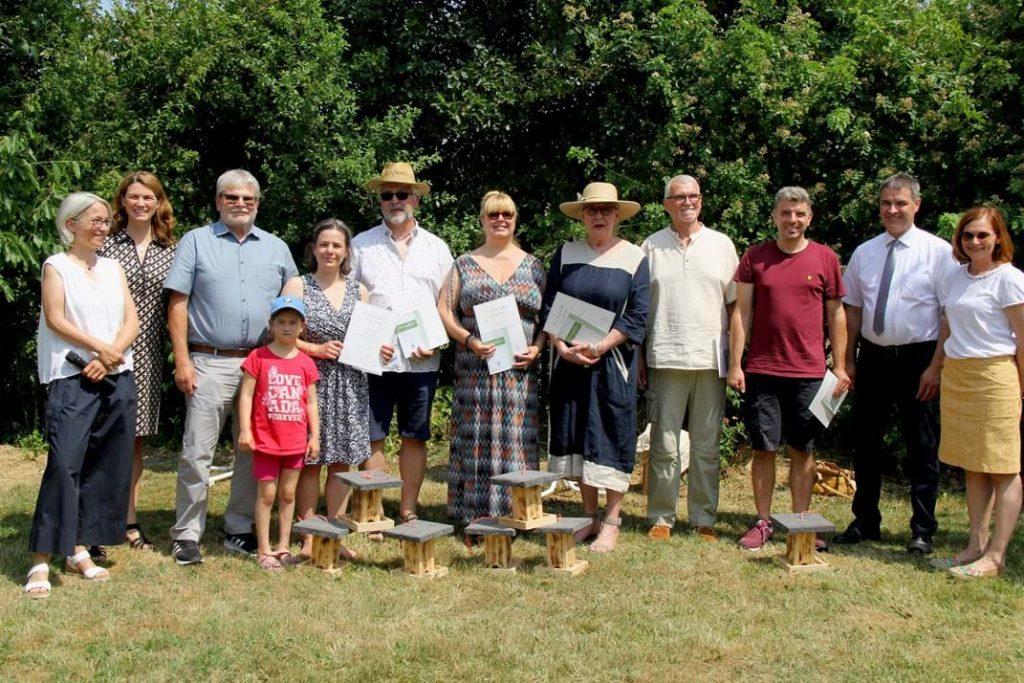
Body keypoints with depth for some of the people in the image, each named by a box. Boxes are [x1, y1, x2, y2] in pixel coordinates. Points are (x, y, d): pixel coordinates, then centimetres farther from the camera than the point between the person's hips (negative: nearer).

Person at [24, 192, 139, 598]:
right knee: (64, 463, -14)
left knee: (105, 466, 6)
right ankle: (41, 560, -9)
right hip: (72, 380, -5)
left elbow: (132, 321, 8)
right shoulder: (56, 266, 3)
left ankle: (79, 551, 16)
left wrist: (109, 357, -8)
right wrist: (100, 348, -13)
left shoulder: (113, 268, 16)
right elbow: (56, 320, -8)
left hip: (117, 378, 6)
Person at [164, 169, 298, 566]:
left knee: (254, 453, 8)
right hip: (210, 364, -3)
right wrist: (182, 360, -8)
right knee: (197, 452, -3)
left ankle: (240, 530, 20)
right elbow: (177, 305, 0)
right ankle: (187, 534, 7)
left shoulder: (276, 248, 14)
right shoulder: (196, 242, 6)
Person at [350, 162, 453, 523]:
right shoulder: (362, 245, 8)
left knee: (415, 437, 6)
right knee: (372, 437, 0)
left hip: (421, 360, 1)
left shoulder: (437, 248, 12)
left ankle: (408, 512, 16)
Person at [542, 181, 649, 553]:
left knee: (612, 437, 0)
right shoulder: (566, 254, 7)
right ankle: (590, 516, 19)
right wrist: (562, 347, -10)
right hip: (569, 361, 3)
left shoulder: (634, 258, 0)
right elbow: (549, 307, 5)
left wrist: (598, 347, -15)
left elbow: (636, 317, -6)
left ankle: (612, 522, 10)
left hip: (614, 362, -3)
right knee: (577, 437, 7)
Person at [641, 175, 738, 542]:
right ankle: (661, 518, 12)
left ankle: (704, 519, 16)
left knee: (706, 445, 6)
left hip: (711, 358, 1)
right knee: (664, 444, 1)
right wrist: (639, 357, 3)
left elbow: (734, 303, 11)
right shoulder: (651, 247, 8)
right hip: (665, 358, -1)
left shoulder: (722, 245, 10)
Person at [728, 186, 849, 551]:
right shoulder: (754, 257, 4)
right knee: (764, 448, 4)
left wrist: (840, 366, 5)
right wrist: (735, 364, -2)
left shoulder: (825, 258, 5)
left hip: (809, 371, 0)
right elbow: (741, 313, 3)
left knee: (803, 450, 7)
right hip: (762, 370, 0)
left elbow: (836, 314, 8)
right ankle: (763, 523, 15)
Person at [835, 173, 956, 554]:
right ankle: (865, 523, 25)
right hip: (873, 357, 5)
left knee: (922, 448, 5)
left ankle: (923, 531, 17)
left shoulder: (938, 251, -6)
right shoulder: (864, 253, 8)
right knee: (866, 443, 11)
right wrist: (848, 361, 6)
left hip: (918, 358, -4)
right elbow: (853, 309, 10)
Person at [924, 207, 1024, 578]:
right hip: (956, 376, 7)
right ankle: (976, 546, 16)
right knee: (972, 466, 10)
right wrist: (935, 367, 16)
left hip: (994, 376, -6)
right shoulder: (955, 277, 12)